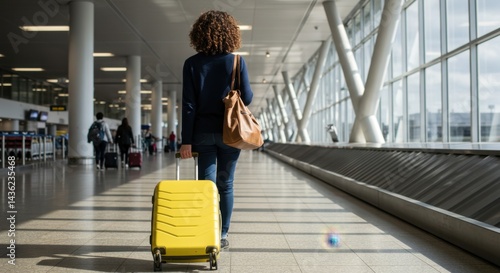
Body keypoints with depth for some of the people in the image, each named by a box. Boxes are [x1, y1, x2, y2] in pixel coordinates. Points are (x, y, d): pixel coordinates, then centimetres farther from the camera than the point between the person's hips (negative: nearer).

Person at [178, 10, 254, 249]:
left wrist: (186, 140, -4)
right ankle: (222, 235, 16)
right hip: (229, 132, 0)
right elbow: (247, 98, -2)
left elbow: (189, 104, -5)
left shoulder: (192, 63, -2)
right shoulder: (236, 61, -3)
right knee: (225, 185, 10)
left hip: (203, 132, 0)